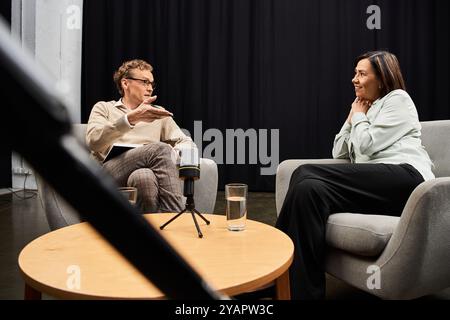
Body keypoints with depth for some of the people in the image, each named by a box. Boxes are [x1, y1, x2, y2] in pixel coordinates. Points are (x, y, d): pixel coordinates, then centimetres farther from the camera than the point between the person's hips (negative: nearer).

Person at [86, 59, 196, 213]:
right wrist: (131, 118, -18)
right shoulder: (104, 108, 18)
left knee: (144, 176, -37)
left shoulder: (159, 113, 27)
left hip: (143, 173, 2)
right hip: (108, 174, -2)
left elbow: (188, 144, 17)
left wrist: (170, 155, -8)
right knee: (159, 148, -30)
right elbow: (93, 141, -4)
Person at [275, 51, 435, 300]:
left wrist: (358, 116, 13)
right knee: (311, 189, -23)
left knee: (306, 174, -24)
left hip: (405, 178, -7)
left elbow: (366, 145, -5)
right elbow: (338, 153, 25)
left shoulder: (398, 99, 10)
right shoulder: (366, 110, 33)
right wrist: (352, 117, 18)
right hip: (374, 186, 7)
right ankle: (302, 290, -24)